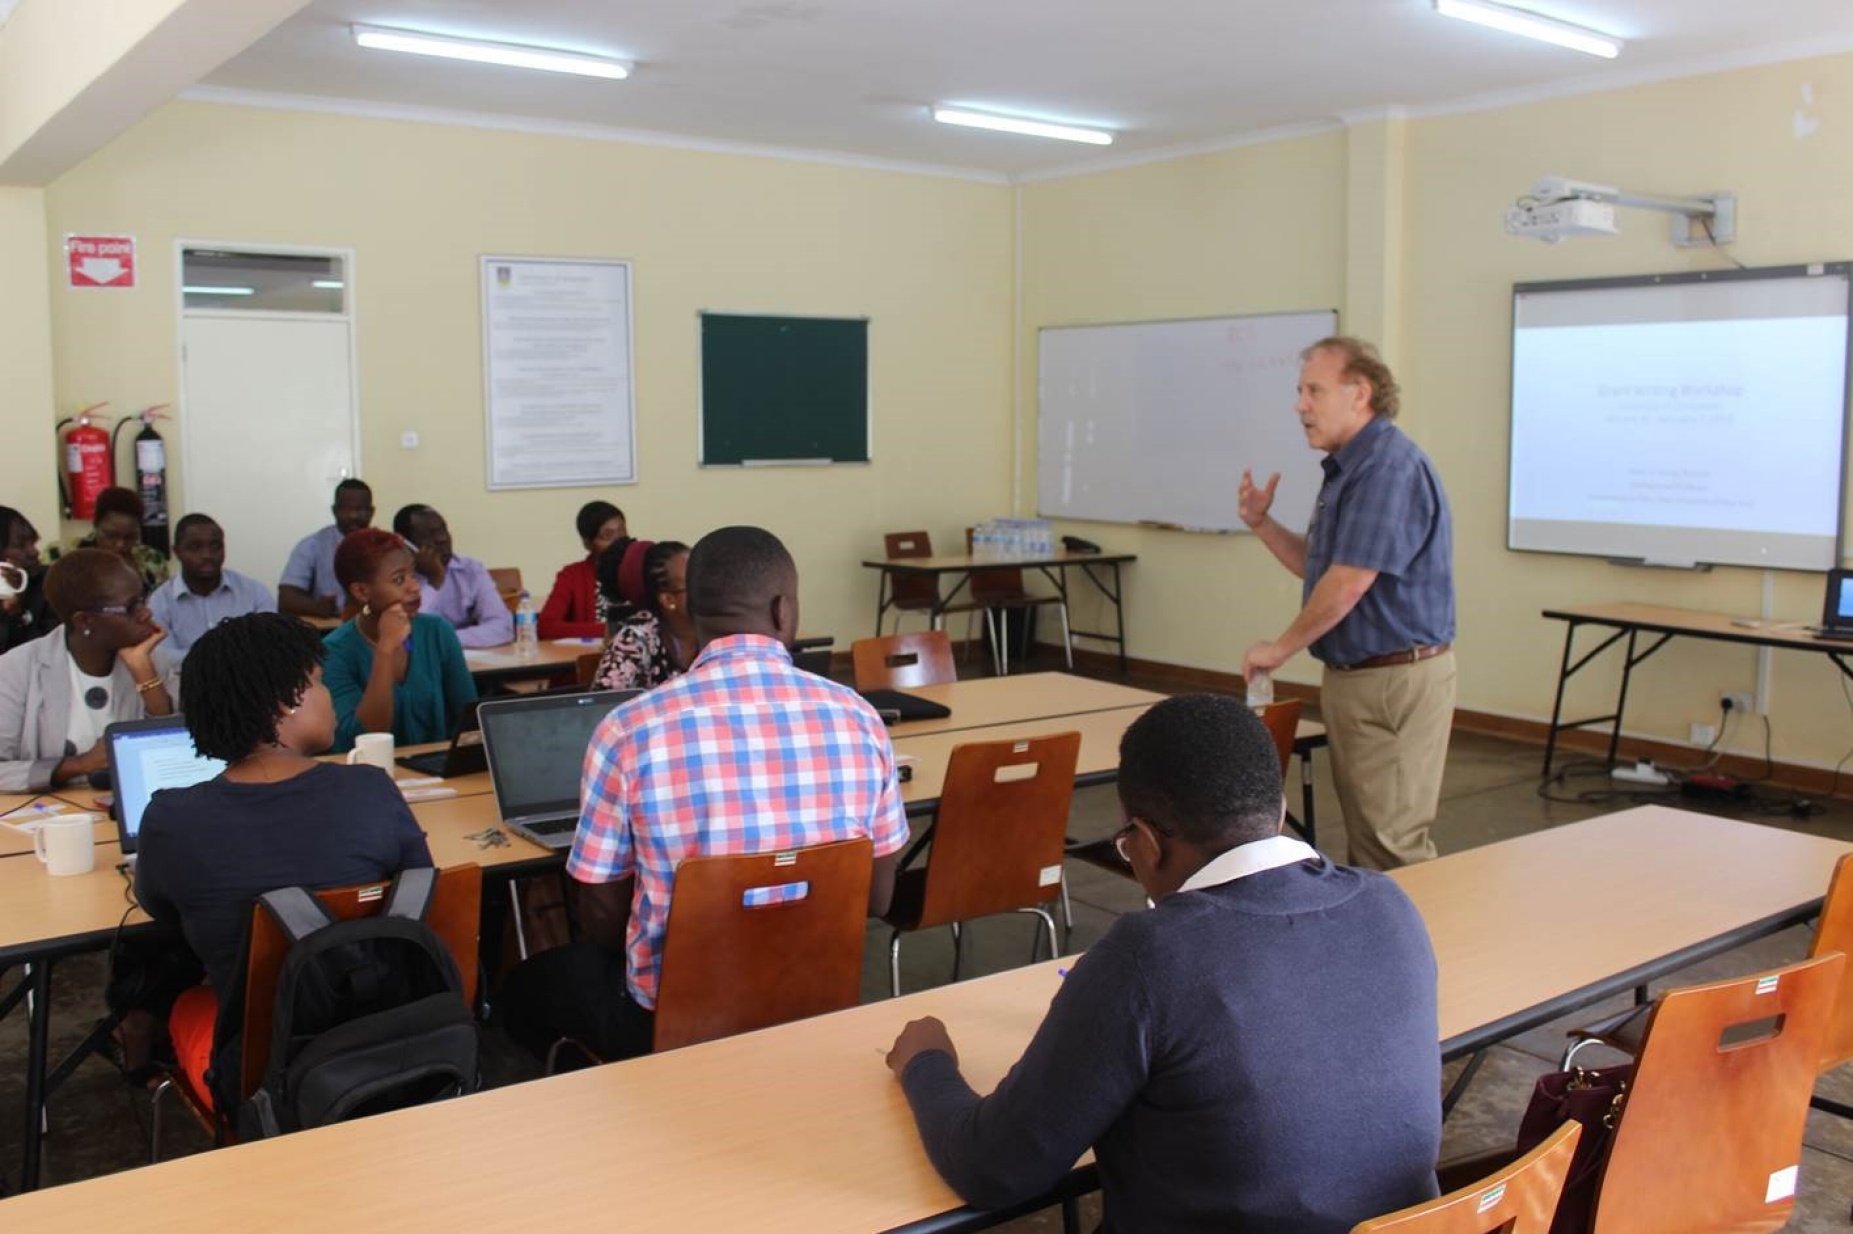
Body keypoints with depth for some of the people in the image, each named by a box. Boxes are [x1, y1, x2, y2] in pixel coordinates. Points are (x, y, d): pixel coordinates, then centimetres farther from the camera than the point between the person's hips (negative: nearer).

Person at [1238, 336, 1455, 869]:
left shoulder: (1390, 467, -18)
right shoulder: (1348, 467, 15)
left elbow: (1348, 584, -23)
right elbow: (1319, 568, 22)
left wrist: (1279, 649, -10)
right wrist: (1262, 524, 7)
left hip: (1395, 680, -10)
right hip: (1354, 677, 10)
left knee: (1391, 844, -5)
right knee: (1364, 836, 16)